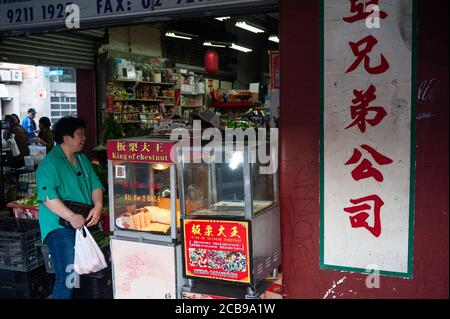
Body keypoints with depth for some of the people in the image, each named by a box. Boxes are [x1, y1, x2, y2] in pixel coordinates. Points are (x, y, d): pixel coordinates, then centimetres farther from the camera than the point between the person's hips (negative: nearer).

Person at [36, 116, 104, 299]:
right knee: (67, 278, -8)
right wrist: (72, 217, -29)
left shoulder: (82, 159, 11)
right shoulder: (50, 164, -14)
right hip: (61, 228, -8)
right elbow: (47, 196, -25)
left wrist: (98, 207, -10)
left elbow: (95, 185, 9)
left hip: (84, 224, 8)